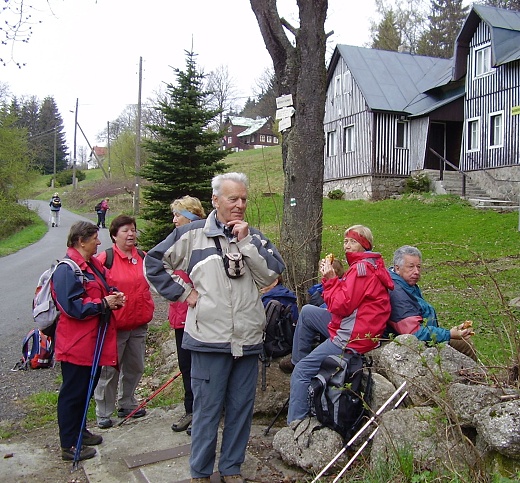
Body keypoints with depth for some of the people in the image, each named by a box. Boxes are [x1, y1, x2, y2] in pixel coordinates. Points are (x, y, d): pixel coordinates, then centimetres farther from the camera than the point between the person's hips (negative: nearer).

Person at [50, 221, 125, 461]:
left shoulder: (93, 264, 11)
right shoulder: (66, 270, -19)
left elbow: (104, 290, 23)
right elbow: (72, 306, -25)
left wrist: (114, 296, 1)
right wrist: (103, 304, -19)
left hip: (94, 341, 10)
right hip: (76, 344, -10)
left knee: (87, 389, 21)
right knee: (73, 393, 2)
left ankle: (79, 430, 37)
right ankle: (69, 445, 14)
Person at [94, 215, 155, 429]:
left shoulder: (143, 257, 5)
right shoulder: (105, 258, -12)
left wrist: (148, 310, 14)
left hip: (139, 324, 6)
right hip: (114, 325, -6)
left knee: (135, 367, 17)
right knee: (109, 369, 3)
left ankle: (127, 405, 35)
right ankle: (103, 413, 17)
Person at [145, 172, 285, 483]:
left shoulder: (254, 236, 8)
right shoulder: (192, 234, -1)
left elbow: (273, 274, -5)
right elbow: (154, 262, 4)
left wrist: (246, 241, -11)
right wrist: (183, 292, -2)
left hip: (249, 340, 3)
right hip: (209, 339, -3)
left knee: (242, 408, 14)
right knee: (207, 409, 7)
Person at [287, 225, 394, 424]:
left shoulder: (362, 268, -17)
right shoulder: (367, 265, 14)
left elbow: (341, 305, -21)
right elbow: (346, 298, 11)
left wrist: (330, 279, -11)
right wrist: (331, 276, 1)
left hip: (351, 338, -11)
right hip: (350, 328, 11)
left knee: (301, 372, -6)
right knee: (307, 312, 20)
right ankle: (297, 360, 22)